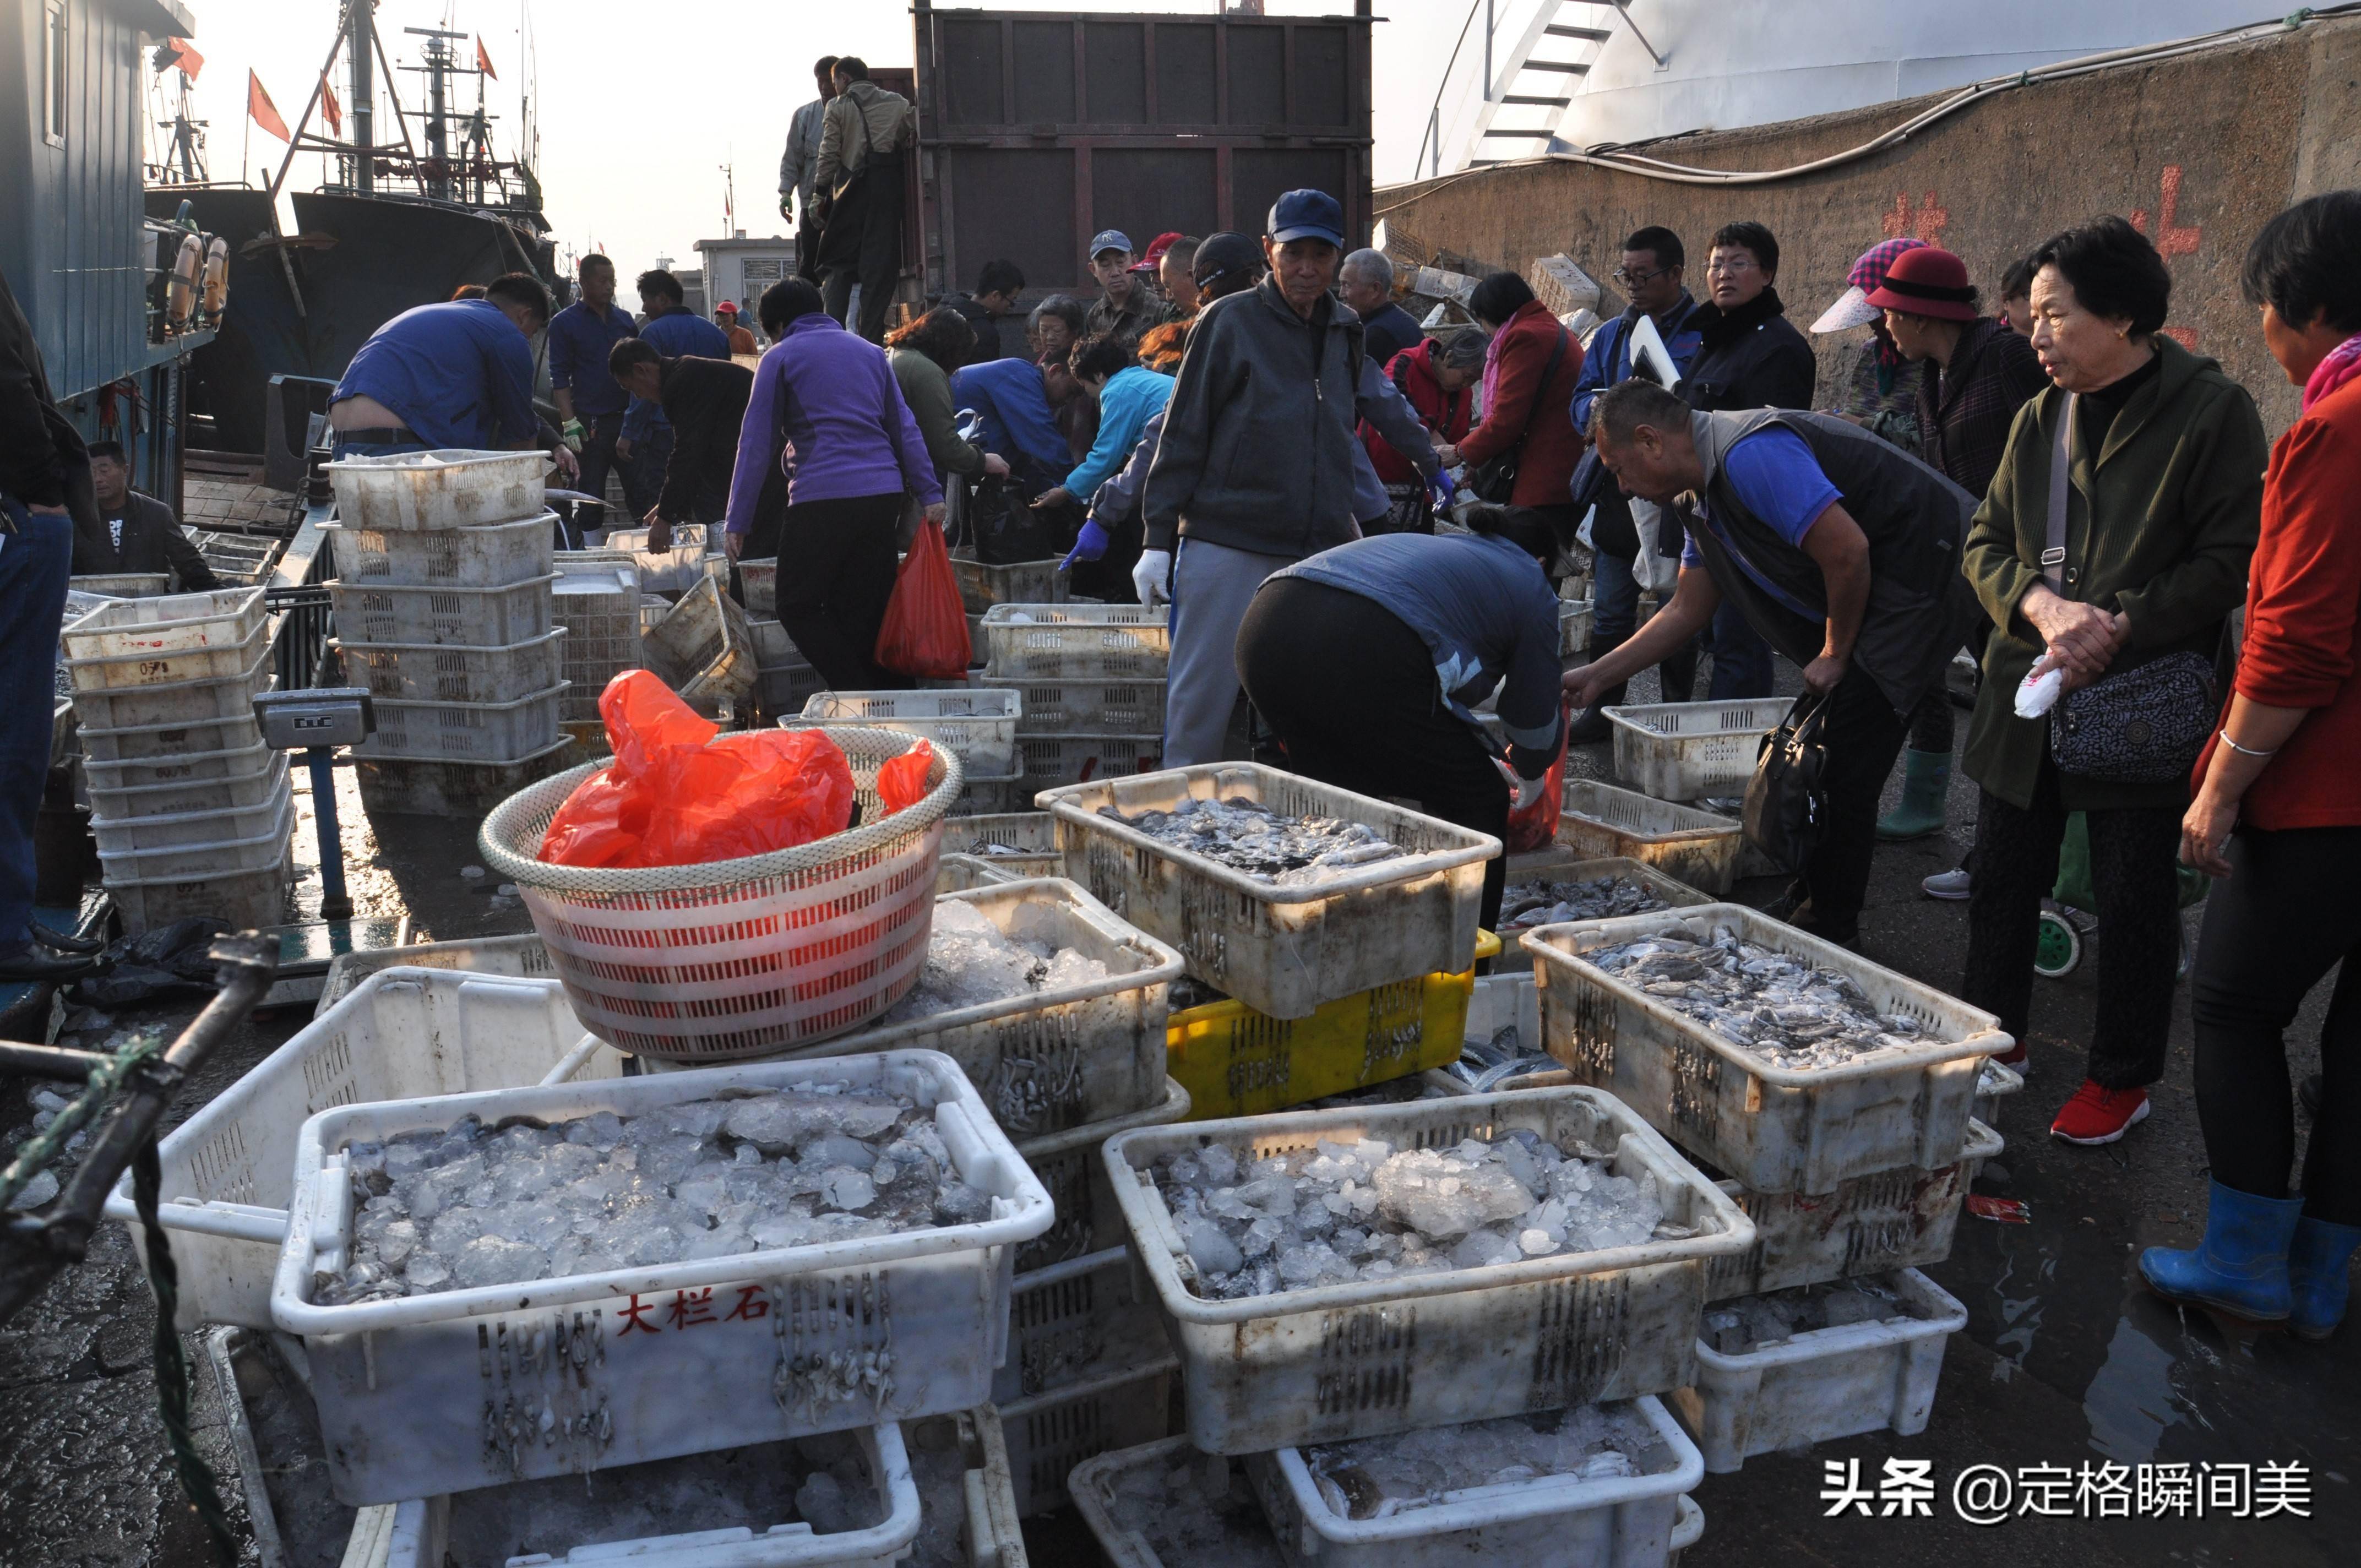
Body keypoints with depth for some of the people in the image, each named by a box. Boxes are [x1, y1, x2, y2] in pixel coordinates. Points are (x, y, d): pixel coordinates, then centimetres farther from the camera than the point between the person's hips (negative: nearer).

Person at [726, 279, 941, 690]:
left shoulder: (780, 358, 5)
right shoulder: (870, 352, 19)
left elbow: (757, 444, 3)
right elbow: (904, 427, 13)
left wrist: (738, 522, 4)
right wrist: (929, 492, 9)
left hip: (821, 499, -5)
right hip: (884, 493, 5)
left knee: (798, 608, 7)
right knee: (866, 610, 13)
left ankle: (858, 695, -6)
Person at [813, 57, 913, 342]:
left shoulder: (837, 107, 1)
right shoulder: (899, 103, 8)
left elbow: (829, 155, -2)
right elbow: (909, 143, 6)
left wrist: (819, 193, 2)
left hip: (850, 193, -1)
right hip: (888, 190, 1)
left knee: (841, 265, 8)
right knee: (880, 264, 2)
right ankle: (872, 338, -3)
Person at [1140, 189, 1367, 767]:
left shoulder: (1346, 330, 13)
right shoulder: (1229, 320, -3)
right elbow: (1182, 432, -3)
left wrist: (1349, 527, 19)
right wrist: (1159, 539, -7)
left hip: (1317, 554, 5)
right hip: (1226, 543, -5)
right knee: (1201, 700, -2)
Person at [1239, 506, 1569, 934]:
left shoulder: (1425, 545, 40)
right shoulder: (1530, 582, 23)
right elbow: (1534, 716, 25)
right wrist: (1529, 779, 46)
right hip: (1366, 652, -7)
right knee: (1476, 802, 13)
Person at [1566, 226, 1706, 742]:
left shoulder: (1704, 334, -5)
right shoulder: (1611, 334, 15)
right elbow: (1582, 403, 11)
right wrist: (1603, 407, -11)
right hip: (1617, 493, 5)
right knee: (1609, 612, 11)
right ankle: (1601, 712, 22)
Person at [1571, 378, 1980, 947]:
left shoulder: (1749, 455, -23)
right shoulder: (1702, 495, 10)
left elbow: (1847, 551, -26)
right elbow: (1687, 609, 17)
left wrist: (1835, 655, -12)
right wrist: (1597, 676, 13)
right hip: (1871, 604, 10)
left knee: (1842, 769, -8)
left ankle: (1829, 924, 6)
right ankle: (1807, 901, 28)